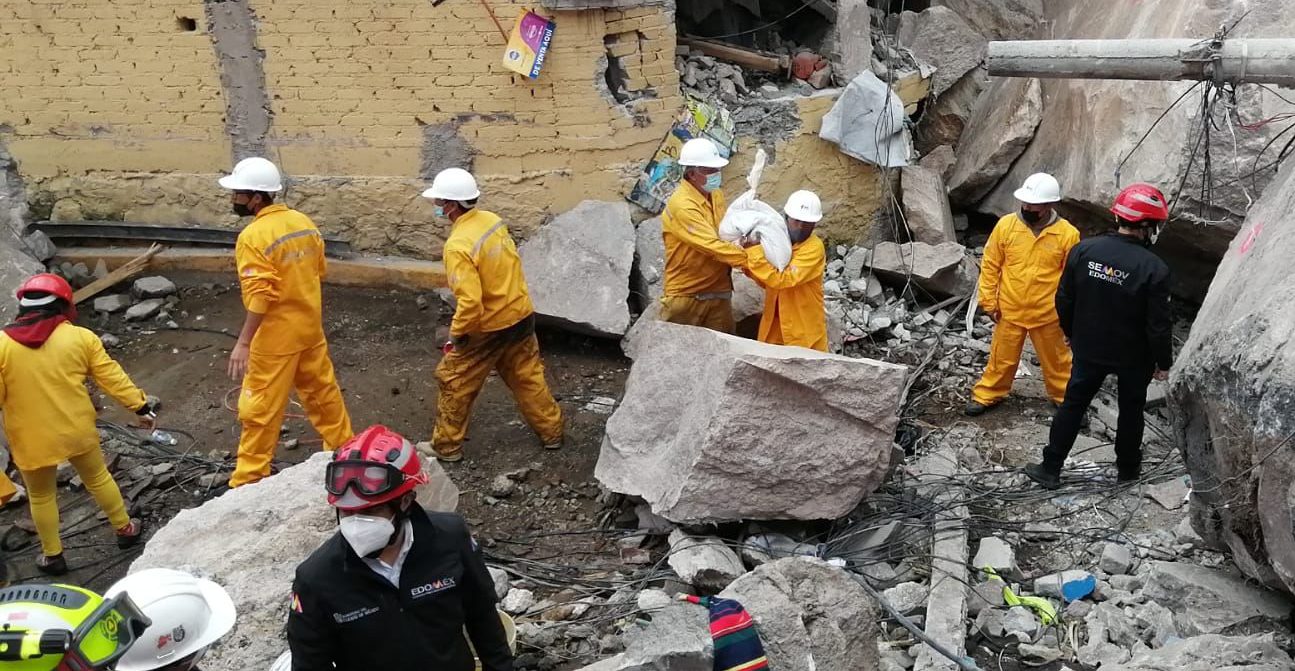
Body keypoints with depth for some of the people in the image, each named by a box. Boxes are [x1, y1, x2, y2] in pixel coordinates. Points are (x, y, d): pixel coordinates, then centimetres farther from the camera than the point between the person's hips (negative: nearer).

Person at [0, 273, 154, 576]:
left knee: (41, 496, 18)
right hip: (78, 432, 1)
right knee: (98, 478, 23)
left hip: (32, 440, -1)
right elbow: (111, 377, -3)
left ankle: (52, 556, 30)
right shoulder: (81, 337, -8)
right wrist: (139, 403, 8)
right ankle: (124, 529, 37)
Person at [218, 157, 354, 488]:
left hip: (276, 335, -7)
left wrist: (243, 342, -23)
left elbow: (260, 296, -26)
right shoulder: (303, 221, 2)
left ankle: (249, 478, 12)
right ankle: (343, 448, 36)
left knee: (260, 407, 3)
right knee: (321, 390, 22)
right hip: (309, 326, 8)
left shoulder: (254, 237, -21)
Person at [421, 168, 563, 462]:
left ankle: (446, 446, 23)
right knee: (528, 378, 22)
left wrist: (456, 334, -14)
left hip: (488, 329, -7)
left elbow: (470, 302, -30)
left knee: (453, 383, 12)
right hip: (521, 316, 7)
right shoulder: (492, 220, -3)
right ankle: (551, 432, 33)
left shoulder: (458, 246, -26)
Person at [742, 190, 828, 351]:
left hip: (804, 329, -6)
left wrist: (753, 253, -28)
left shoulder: (814, 248, -18)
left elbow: (782, 279, -28)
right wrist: (749, 264, -6)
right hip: (775, 324, 6)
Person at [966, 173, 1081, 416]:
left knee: (1056, 360, 17)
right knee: (1002, 358, 16)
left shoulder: (1067, 234, -13)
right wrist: (989, 301, -3)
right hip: (1009, 310, 1)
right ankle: (987, 395, 34)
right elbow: (990, 266, -3)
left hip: (1047, 313, -1)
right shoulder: (1006, 225, -11)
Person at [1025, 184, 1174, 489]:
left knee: (1073, 404, 16)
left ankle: (1051, 469, 20)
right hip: (1134, 357, -2)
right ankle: (1128, 469, 37)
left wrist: (1072, 334, 13)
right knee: (1131, 410, 20)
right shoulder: (1154, 269, -24)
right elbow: (1159, 325, -18)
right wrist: (1164, 362, -2)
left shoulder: (1084, 250, -14)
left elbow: (1064, 300, -4)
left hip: (1089, 349, 2)